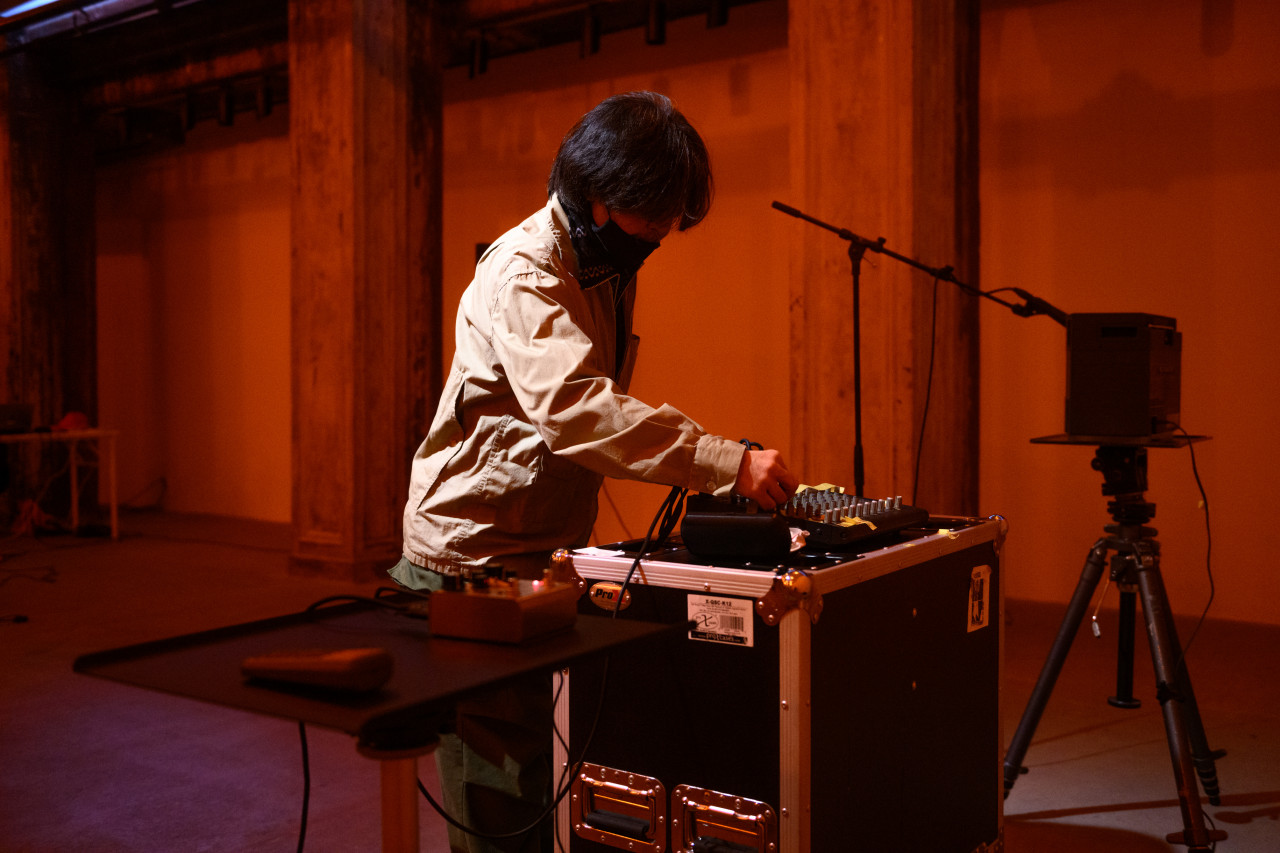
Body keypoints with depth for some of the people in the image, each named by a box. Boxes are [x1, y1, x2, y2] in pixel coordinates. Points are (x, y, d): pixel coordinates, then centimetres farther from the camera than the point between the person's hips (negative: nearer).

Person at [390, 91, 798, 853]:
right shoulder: (524, 274, -20)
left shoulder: (613, 270, 10)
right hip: (476, 563, -8)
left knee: (555, 780, 14)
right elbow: (576, 407, -37)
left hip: (553, 554, 8)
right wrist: (728, 461, -43)